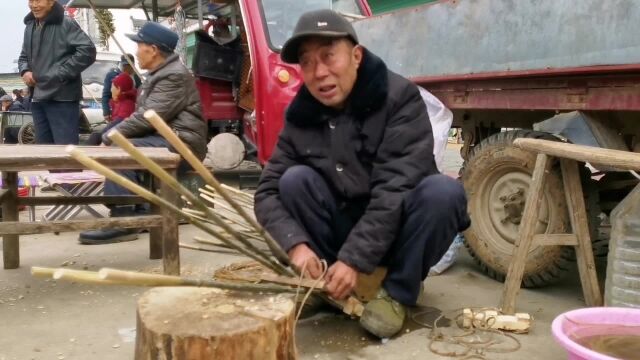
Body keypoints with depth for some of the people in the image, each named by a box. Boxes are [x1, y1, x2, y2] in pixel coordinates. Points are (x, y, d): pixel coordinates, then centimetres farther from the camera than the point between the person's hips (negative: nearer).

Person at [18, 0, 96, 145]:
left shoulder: (66, 24, -7)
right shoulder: (30, 27, 15)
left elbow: (88, 51, -17)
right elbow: (24, 56, 27)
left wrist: (60, 74, -16)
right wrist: (25, 71, 3)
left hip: (61, 98, -8)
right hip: (38, 99, 8)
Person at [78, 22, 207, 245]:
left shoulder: (175, 76, -14)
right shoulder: (159, 75, 20)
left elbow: (148, 118, -21)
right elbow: (144, 116, 17)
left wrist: (110, 137, -14)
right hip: (164, 139, 11)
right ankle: (139, 211, 8)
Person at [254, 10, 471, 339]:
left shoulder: (399, 97, -18)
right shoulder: (300, 116, -6)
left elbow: (395, 188, -27)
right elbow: (268, 191, -7)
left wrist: (355, 259, -31)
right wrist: (296, 245, -26)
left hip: (396, 231, -2)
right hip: (342, 229, 3)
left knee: (443, 191, -31)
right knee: (295, 179, -20)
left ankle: (397, 292, -13)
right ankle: (326, 285, -9)